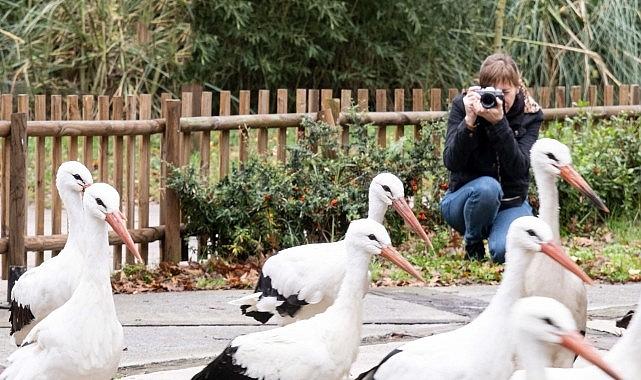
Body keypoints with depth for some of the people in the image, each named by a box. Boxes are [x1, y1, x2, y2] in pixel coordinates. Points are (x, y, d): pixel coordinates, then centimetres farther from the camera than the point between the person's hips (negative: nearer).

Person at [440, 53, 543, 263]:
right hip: (465, 197, 0)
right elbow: (451, 162, -17)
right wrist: (469, 122, -31)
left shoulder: (529, 114, -7)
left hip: (511, 203, 0)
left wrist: (499, 124, -31)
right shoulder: (462, 105, -9)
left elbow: (519, 168, -20)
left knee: (506, 251, -29)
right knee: (487, 187, -36)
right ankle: (472, 245, -8)